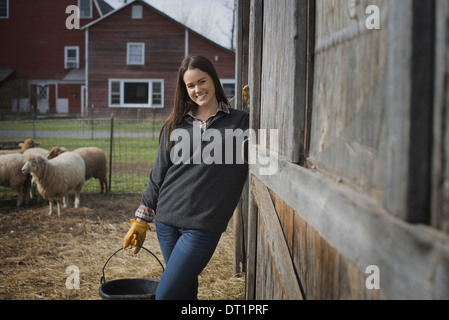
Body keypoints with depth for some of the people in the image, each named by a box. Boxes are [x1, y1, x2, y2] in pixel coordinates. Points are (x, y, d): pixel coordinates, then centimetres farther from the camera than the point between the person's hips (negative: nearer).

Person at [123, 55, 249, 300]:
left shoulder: (240, 121, 3)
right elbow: (158, 175, 14)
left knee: (165, 295, -7)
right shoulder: (176, 125, 11)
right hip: (168, 221, 4)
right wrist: (141, 221, 13)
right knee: (185, 291, 11)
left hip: (203, 226, -3)